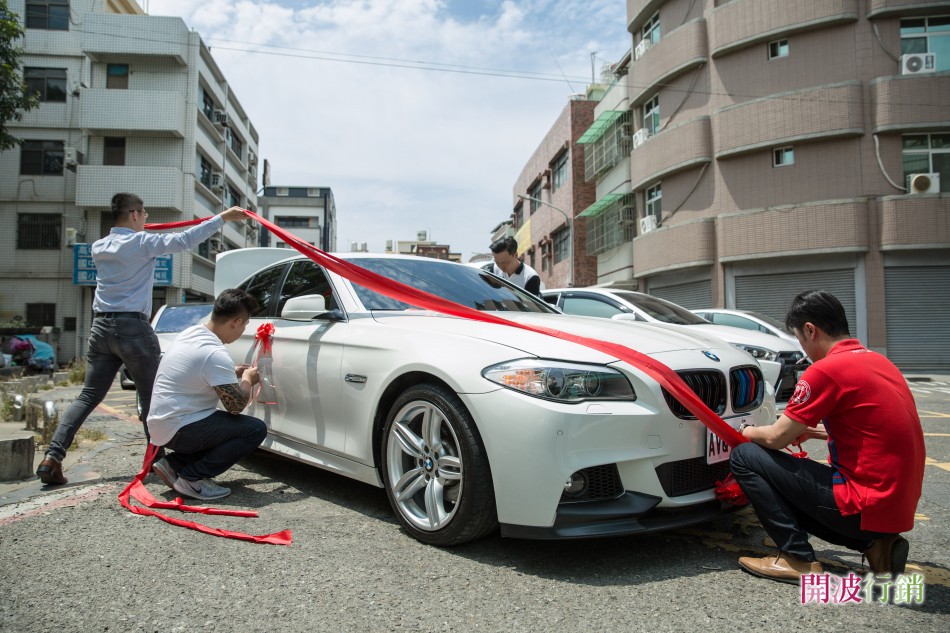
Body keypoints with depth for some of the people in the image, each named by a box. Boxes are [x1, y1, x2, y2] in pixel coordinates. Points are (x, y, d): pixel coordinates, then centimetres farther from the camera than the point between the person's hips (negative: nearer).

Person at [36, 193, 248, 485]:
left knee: (89, 395, 8)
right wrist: (223, 218, -12)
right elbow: (185, 239, -13)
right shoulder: (142, 242, -8)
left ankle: (53, 456, -1)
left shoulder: (99, 247, 11)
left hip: (101, 326, 7)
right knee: (151, 396, 5)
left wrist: (129, 231, 46)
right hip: (132, 327, -6)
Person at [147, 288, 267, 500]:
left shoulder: (191, 332, 4)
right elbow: (236, 406, -16)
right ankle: (192, 478, -7)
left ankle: (174, 463, 12)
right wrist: (247, 379, 2)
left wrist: (234, 373, 15)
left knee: (228, 426, 22)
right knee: (255, 429, -12)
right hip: (177, 430, -10)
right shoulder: (215, 354, -23)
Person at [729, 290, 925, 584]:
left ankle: (798, 559, -3)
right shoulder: (878, 362, 10)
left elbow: (775, 439, -10)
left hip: (865, 506, -9)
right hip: (899, 507, 9)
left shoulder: (826, 370, -17)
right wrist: (812, 431, 25)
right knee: (787, 491, 27)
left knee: (744, 457, -5)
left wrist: (746, 432, 10)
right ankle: (875, 544, 13)